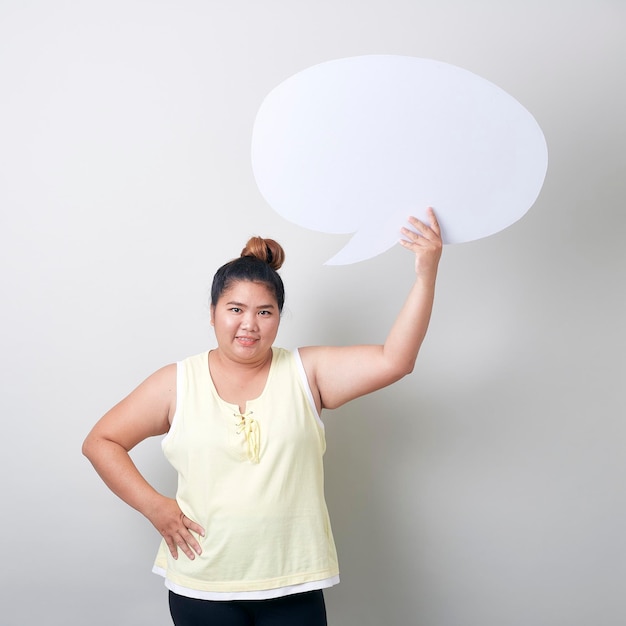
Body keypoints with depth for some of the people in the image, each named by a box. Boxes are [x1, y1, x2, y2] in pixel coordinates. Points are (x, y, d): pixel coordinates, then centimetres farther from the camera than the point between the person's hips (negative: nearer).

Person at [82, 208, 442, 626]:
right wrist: (154, 505, -5)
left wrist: (426, 274, -21)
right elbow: (101, 442, 6)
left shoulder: (306, 372, -1)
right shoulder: (178, 383, 0)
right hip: (201, 588, 0)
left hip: (293, 586, 0)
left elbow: (394, 360, -12)